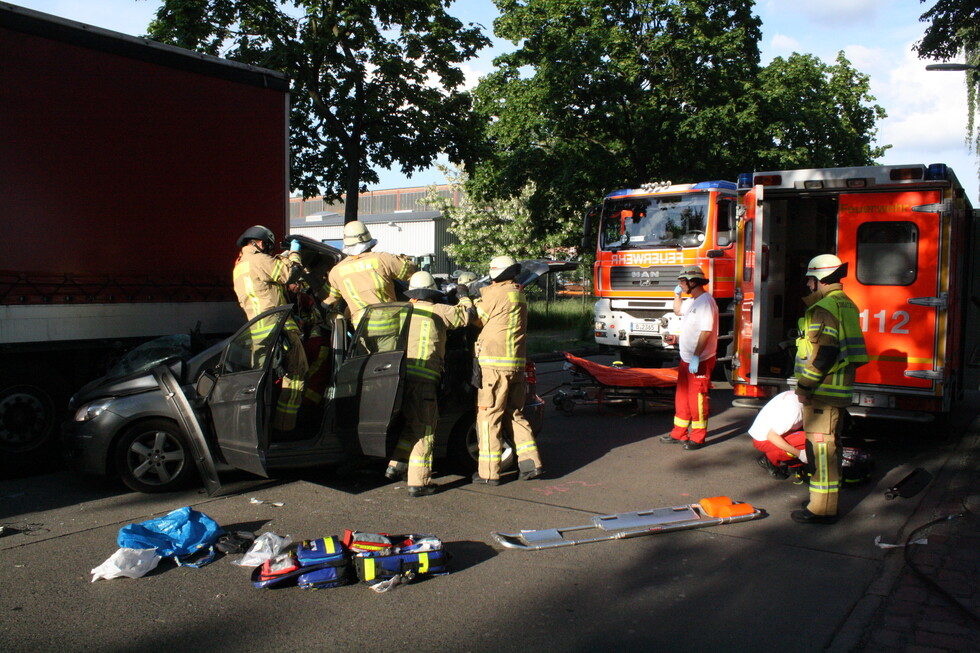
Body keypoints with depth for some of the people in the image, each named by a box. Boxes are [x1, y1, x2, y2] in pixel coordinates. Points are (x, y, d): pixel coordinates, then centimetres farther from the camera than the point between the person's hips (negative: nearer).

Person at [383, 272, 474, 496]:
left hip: (400, 375, 6)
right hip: (423, 379, -6)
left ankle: (396, 465, 20)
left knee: (412, 425, 24)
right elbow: (465, 314, 12)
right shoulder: (438, 311, 0)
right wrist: (464, 297, 29)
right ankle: (418, 482, 1)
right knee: (423, 430, 1)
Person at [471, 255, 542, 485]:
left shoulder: (497, 293, -9)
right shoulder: (519, 295, 17)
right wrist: (475, 300, 15)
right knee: (514, 415, 16)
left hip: (495, 364, -8)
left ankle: (489, 472, 2)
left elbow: (477, 318, 1)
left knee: (488, 417, -1)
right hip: (517, 364, 8)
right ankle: (530, 463, 12)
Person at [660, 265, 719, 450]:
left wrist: (696, 357, -27)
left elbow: (706, 332, -24)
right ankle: (679, 433, 25)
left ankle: (698, 438, 8)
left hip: (700, 361, -10)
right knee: (682, 396, 15)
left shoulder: (705, 302, -18)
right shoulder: (692, 301, 14)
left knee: (697, 398, -2)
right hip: (686, 358, 10)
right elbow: (678, 311, 37)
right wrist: (677, 294, 22)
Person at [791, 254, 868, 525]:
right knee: (830, 444, 18)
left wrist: (805, 385, -18)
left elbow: (824, 352, -24)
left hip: (822, 390, -11)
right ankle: (826, 501, 28)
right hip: (839, 388, 11)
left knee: (821, 445, -6)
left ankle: (822, 509, -2)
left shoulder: (825, 308, -16)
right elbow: (851, 348, 20)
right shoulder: (846, 305, 16)